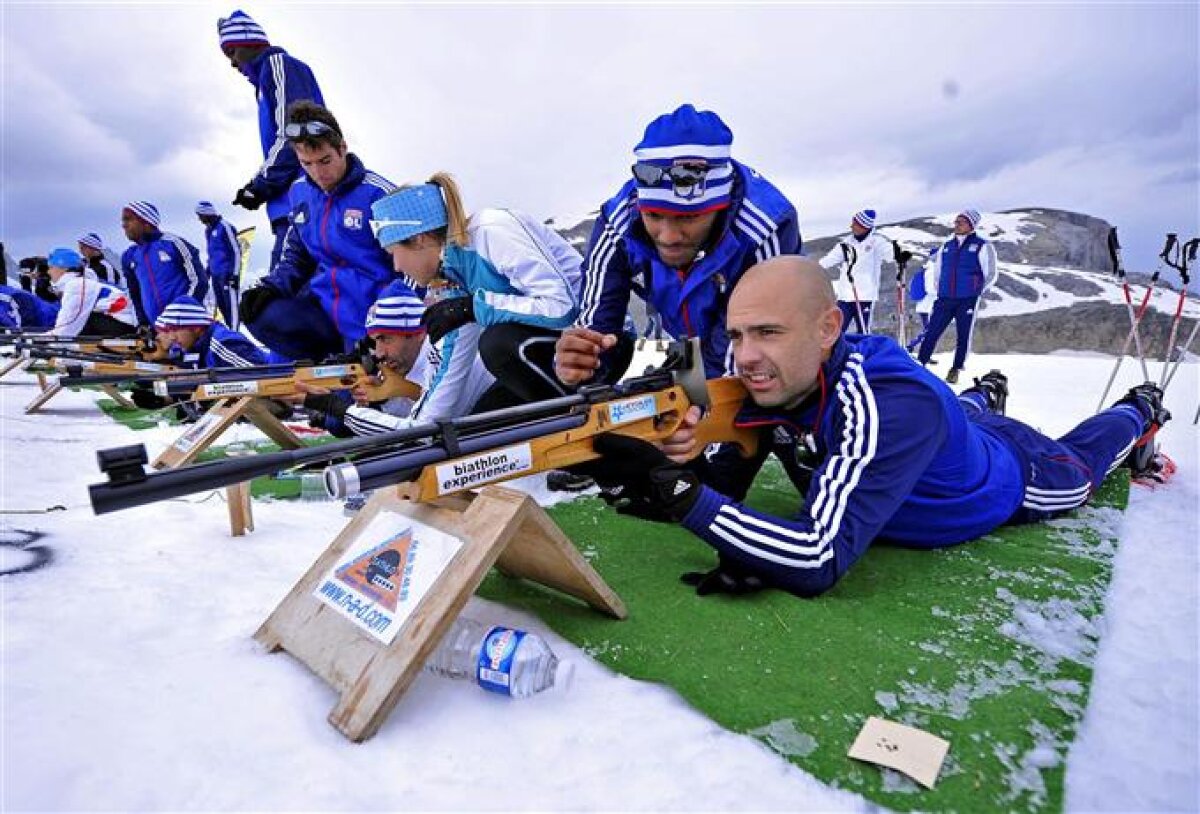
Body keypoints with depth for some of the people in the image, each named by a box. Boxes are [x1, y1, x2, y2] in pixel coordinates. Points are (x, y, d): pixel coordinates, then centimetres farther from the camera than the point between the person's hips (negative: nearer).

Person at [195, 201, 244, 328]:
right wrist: (208, 269, 24)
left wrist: (235, 274, -16)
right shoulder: (208, 230, 16)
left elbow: (236, 251, -13)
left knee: (231, 303, -13)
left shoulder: (224, 226, -10)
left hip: (227, 274, -9)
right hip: (215, 274, 9)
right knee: (221, 304, 9)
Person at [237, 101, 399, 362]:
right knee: (260, 315, -19)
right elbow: (295, 256, 21)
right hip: (323, 306, 6)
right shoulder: (300, 191, 8)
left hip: (367, 312, -5)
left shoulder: (378, 193, -10)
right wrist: (270, 288, 0)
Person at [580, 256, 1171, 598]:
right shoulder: (769, 382, -31)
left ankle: (1140, 412, 59)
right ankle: (983, 395, 63)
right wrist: (684, 464, -48)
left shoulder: (895, 405, -49)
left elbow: (822, 562, -55)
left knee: (1078, 467, 30)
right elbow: (727, 484, -25)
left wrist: (679, 494, -63)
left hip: (1010, 478, -3)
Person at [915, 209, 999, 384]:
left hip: (967, 301, -3)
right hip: (944, 300, 3)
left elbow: (991, 274, 8)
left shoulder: (982, 246, 2)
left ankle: (956, 370, 12)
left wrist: (976, 291, 6)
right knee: (931, 333, -4)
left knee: (963, 336, 2)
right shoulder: (946, 246, 13)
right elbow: (936, 270, 23)